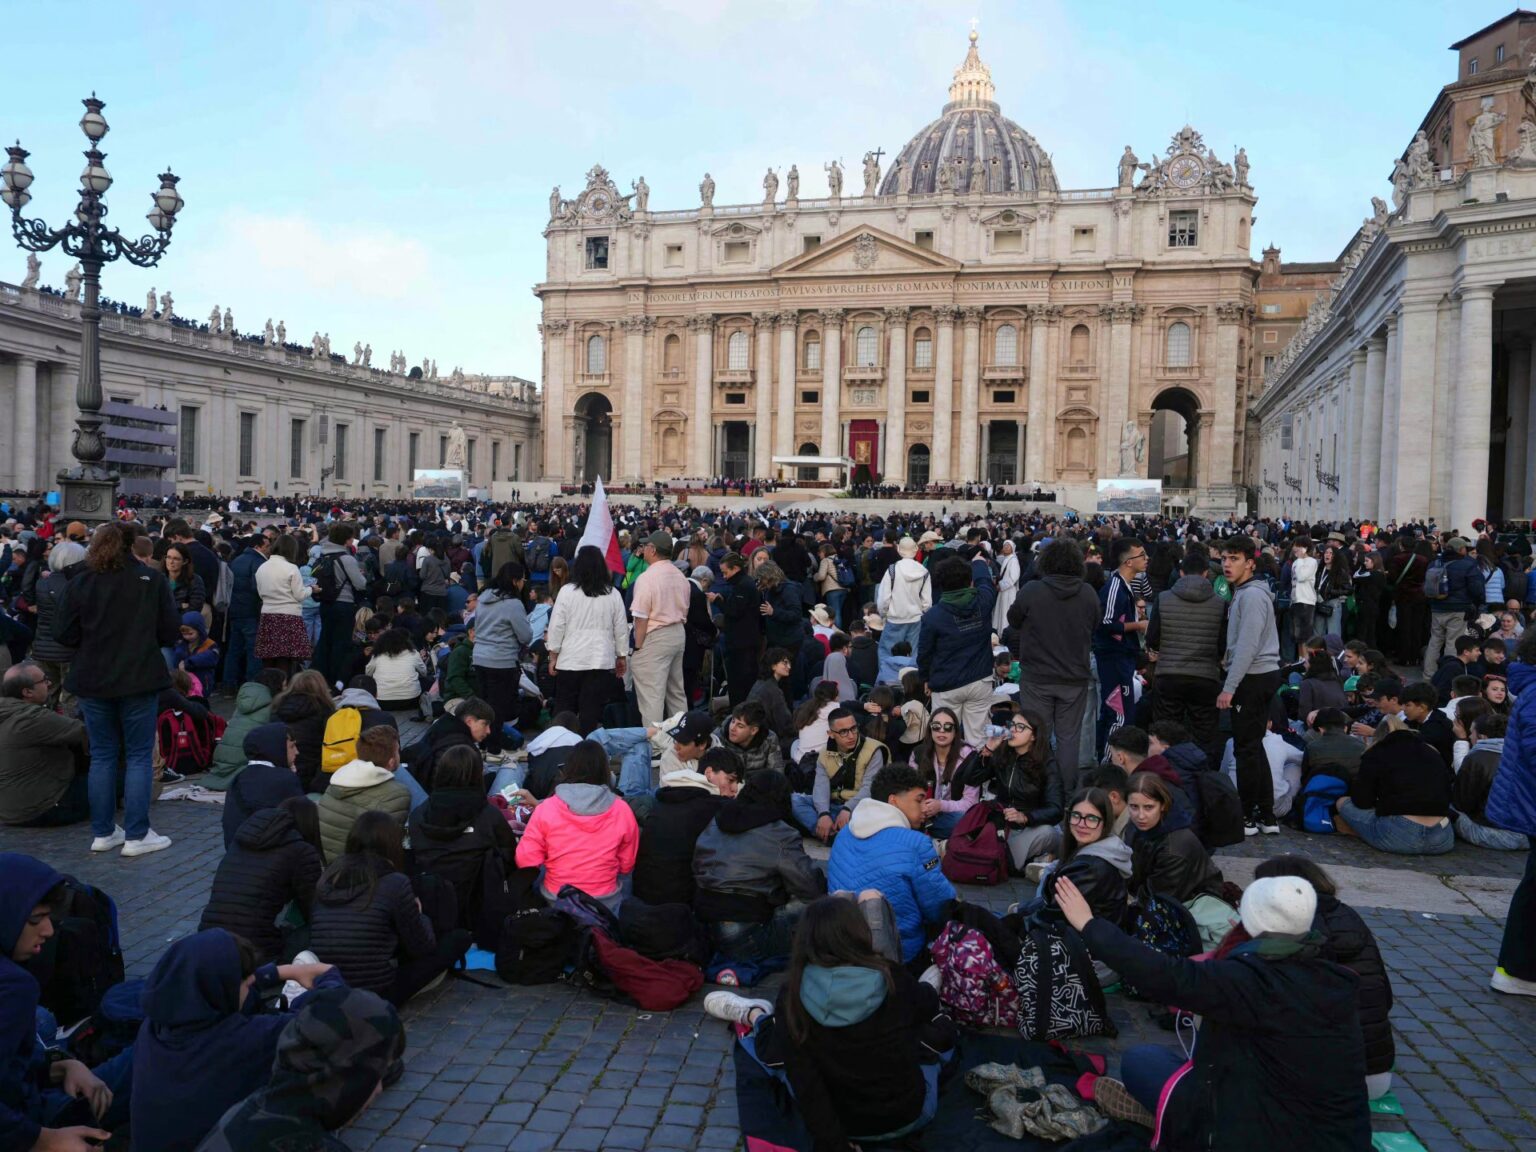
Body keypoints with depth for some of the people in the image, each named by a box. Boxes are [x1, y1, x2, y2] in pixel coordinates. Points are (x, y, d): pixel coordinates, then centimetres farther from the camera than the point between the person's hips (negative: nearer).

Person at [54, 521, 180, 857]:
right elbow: (170, 633, -5)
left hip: (93, 680, 2)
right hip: (139, 679, -2)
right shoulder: (152, 580, -7)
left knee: (102, 756, 13)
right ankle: (136, 835, 4)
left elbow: (64, 634, -3)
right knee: (139, 756, 5)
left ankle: (103, 832, 17)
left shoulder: (80, 584, -3)